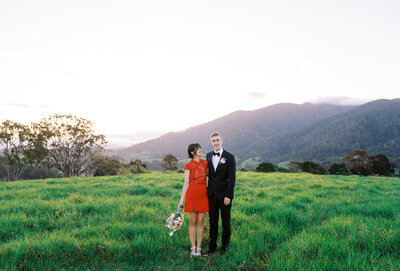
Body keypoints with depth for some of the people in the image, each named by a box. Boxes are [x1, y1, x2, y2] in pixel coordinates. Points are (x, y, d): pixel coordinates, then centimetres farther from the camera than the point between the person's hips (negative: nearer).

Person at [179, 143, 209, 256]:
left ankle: (199, 248, 13)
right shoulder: (188, 166, -3)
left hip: (203, 195, 3)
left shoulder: (205, 163, 8)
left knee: (200, 222, 6)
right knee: (192, 222, 4)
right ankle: (193, 248, 12)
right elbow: (186, 183, -3)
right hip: (192, 194, -3)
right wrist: (182, 199, -7)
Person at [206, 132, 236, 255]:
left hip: (224, 195, -4)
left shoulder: (229, 157, -8)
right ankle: (212, 247, 22)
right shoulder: (209, 155, 8)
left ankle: (225, 246, 23)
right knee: (212, 222, 12)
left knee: (226, 222, 8)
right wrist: (208, 190, 4)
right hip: (211, 194, 4)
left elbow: (232, 178, -10)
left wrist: (228, 196, -15)